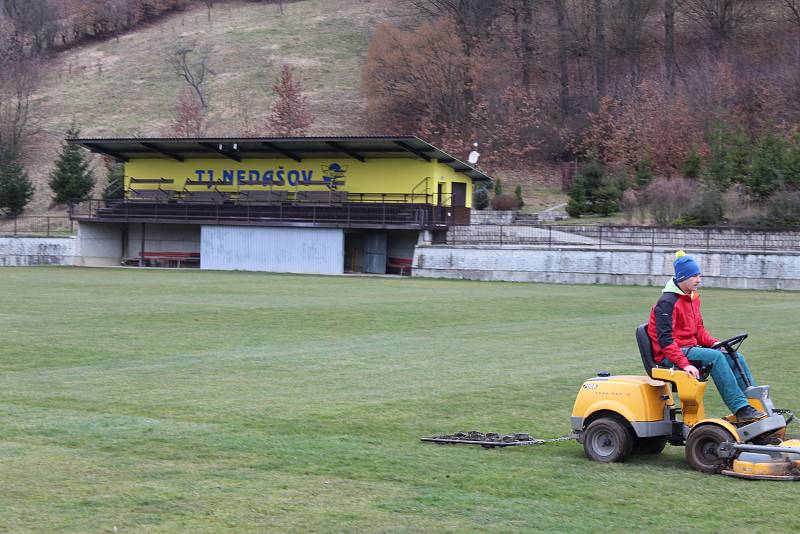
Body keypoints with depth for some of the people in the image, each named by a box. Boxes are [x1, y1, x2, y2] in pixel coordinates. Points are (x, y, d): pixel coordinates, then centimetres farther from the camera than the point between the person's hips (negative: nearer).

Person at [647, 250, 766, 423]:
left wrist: (714, 343, 0)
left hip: (690, 349, 9)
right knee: (715, 357, -29)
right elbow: (665, 340, -21)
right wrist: (684, 364, -30)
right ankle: (741, 409, -31)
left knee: (735, 357, -5)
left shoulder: (693, 298, 15)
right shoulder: (667, 302, -15)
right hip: (669, 357, -9)